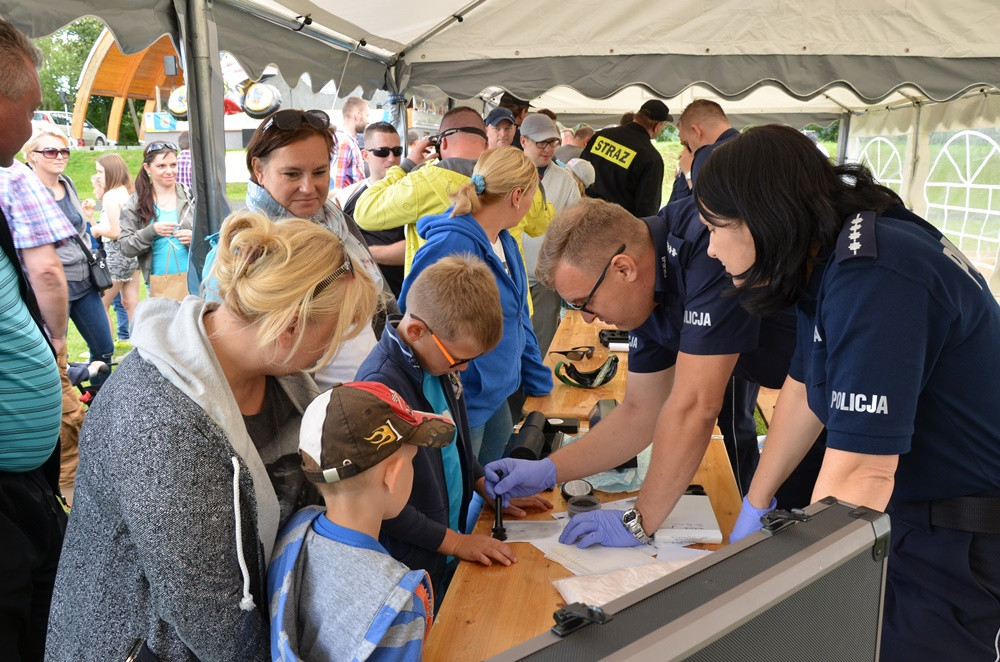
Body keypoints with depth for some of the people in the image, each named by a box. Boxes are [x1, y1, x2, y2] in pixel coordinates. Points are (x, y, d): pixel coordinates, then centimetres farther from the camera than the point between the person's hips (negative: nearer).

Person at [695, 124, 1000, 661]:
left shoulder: (871, 279, -30)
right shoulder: (827, 260, 2)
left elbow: (860, 474, -32)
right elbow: (804, 392, 12)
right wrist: (755, 507, 16)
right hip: (914, 517, 8)